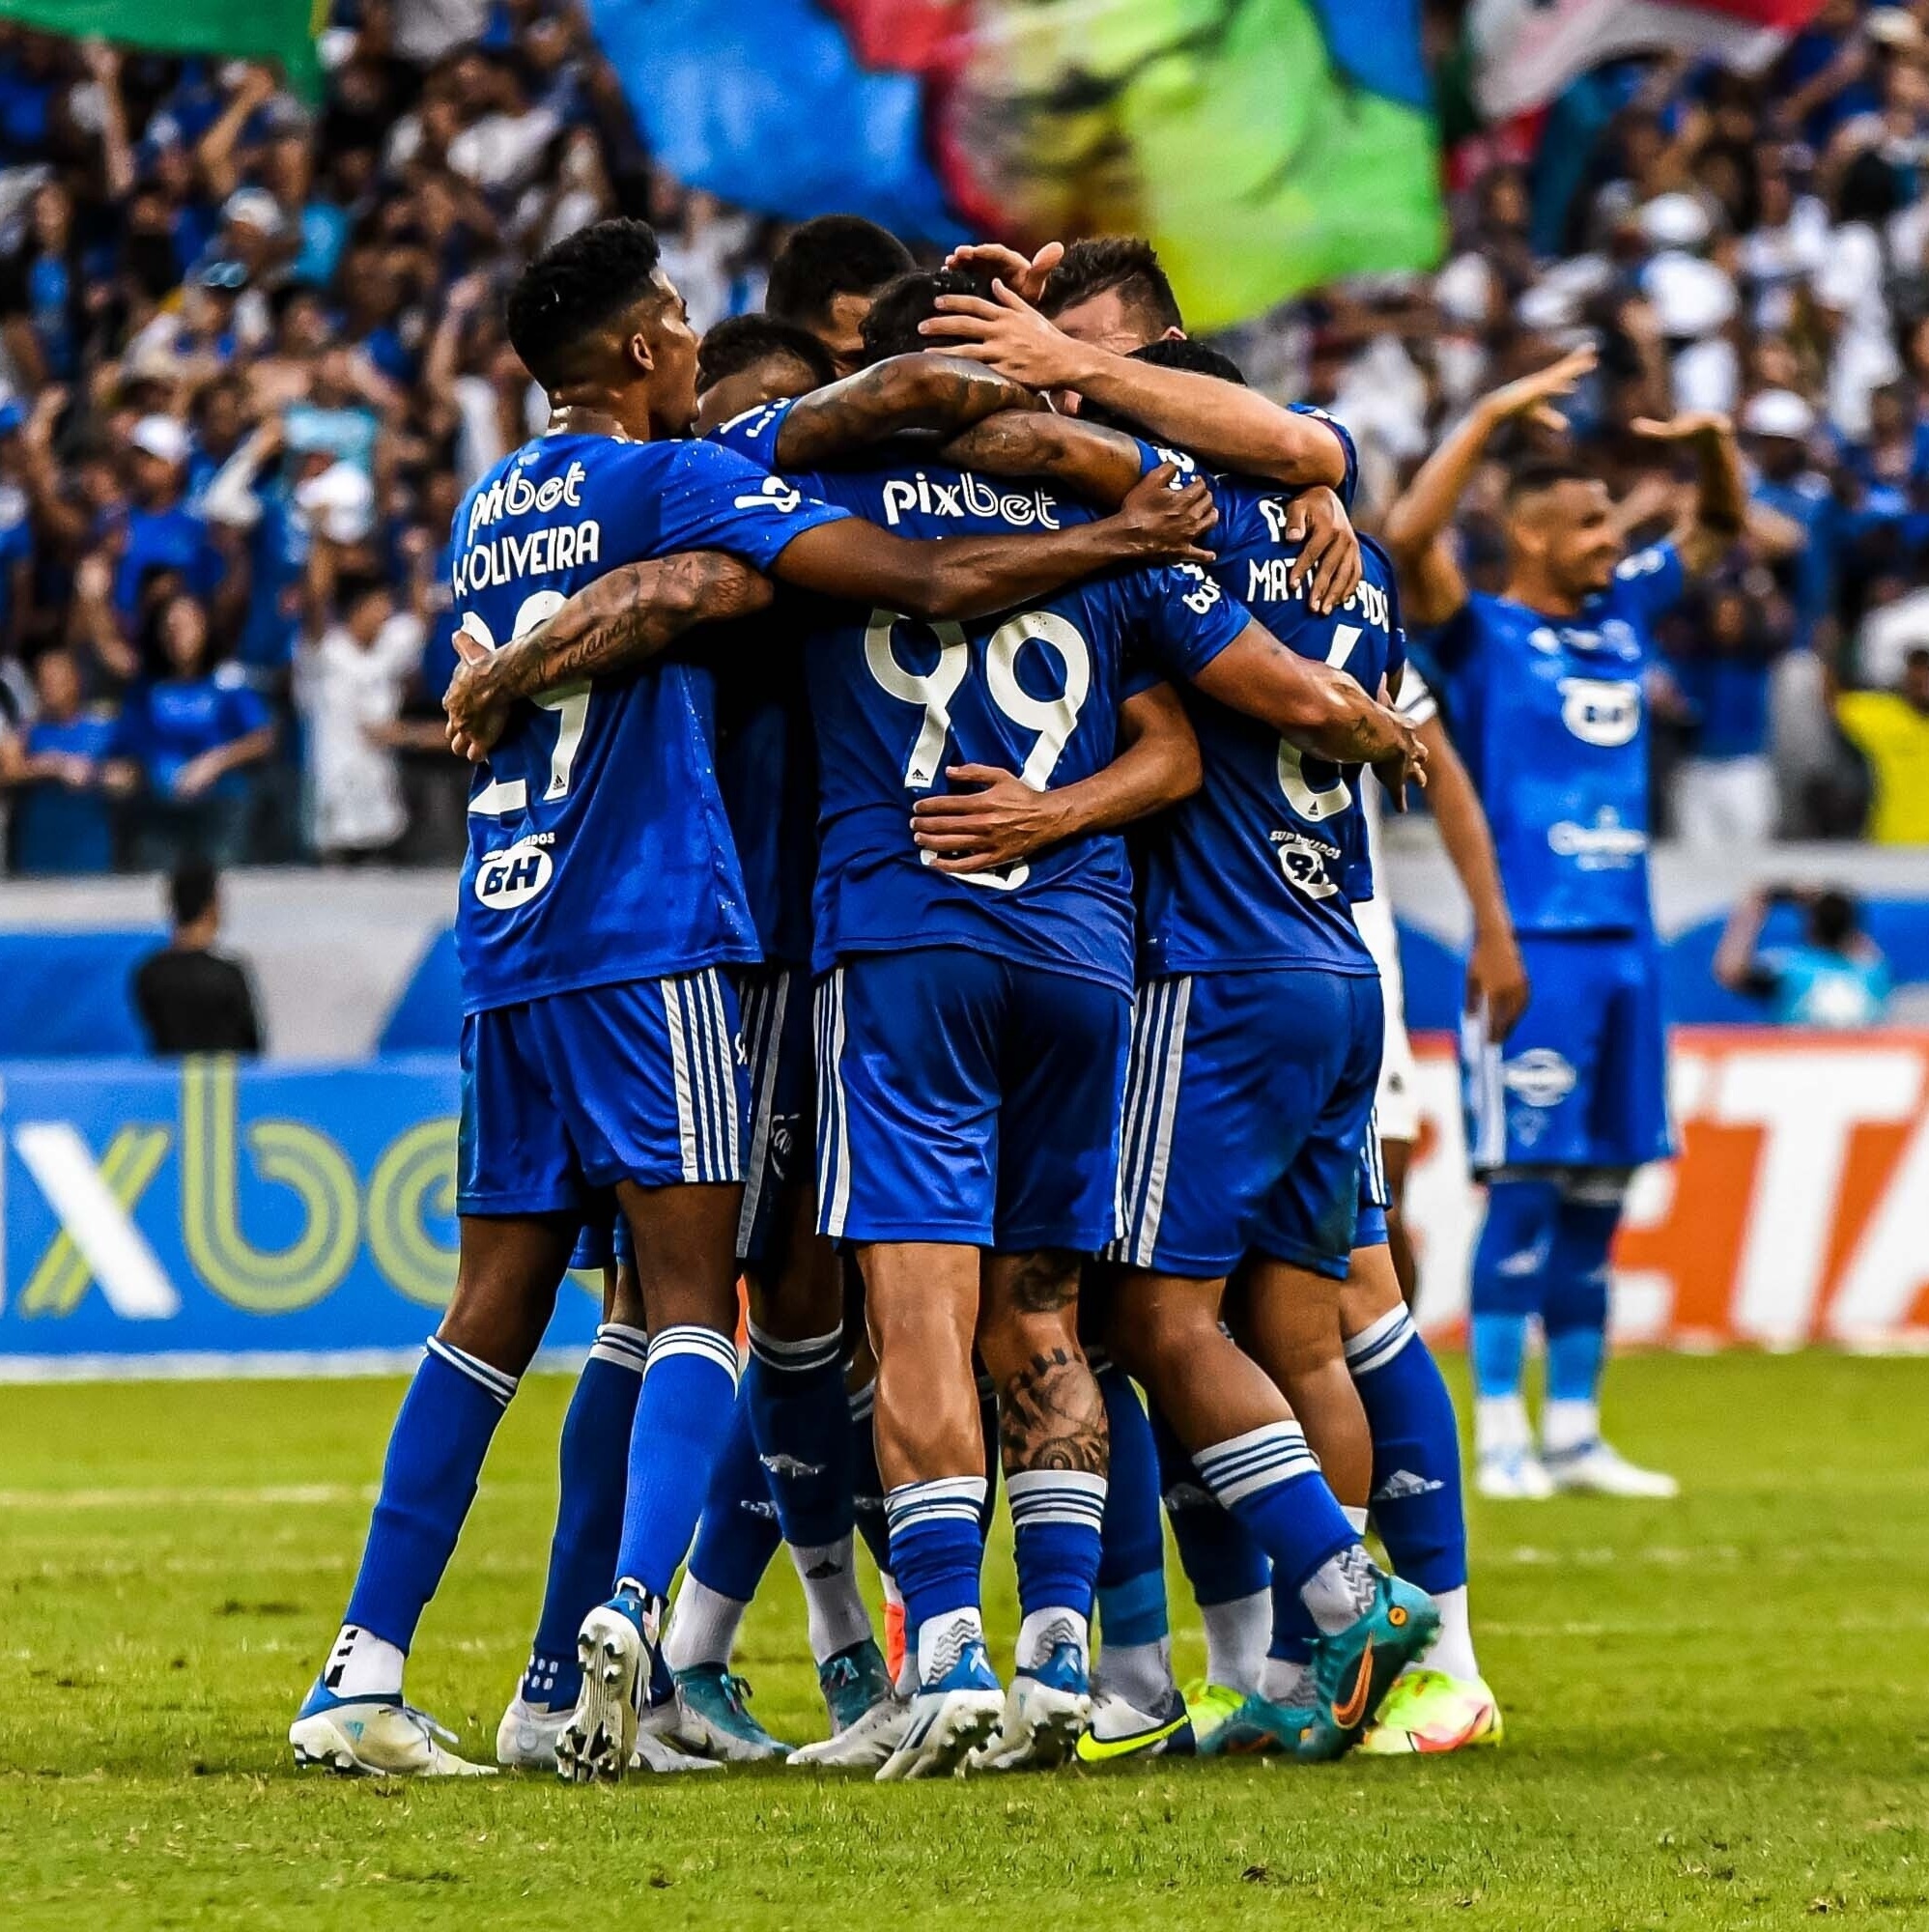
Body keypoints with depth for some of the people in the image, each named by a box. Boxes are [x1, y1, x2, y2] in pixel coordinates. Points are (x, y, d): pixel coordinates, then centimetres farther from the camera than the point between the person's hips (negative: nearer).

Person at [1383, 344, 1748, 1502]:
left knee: (1597, 1195, 8)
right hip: (1534, 940, -7)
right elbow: (1410, 538, -21)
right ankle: (1500, 1437, -5)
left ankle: (1575, 1435, 12)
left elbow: (1723, 529, 26)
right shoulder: (1482, 635, -3)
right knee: (1527, 1190, -8)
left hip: (1626, 939, 7)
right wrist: (1493, 418, -21)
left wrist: (1714, 443, 6)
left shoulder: (1623, 615, 15)